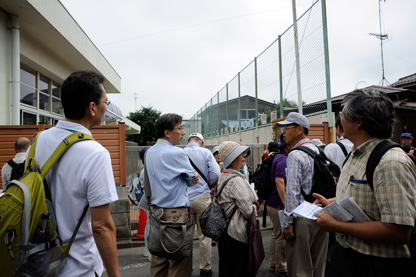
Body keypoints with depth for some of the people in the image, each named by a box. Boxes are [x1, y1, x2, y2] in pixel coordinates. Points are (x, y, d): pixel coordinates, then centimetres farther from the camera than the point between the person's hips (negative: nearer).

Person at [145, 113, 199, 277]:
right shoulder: (177, 153, -15)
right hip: (175, 211, -8)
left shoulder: (150, 152, 11)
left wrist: (192, 176, 9)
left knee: (158, 258, 16)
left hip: (155, 209, 8)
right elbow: (193, 180, -5)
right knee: (180, 260, 2)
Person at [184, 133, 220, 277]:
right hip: (202, 197, -1)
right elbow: (216, 173, -8)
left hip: (184, 199, 2)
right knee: (204, 235, 8)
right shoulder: (205, 152, -2)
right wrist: (206, 184, 8)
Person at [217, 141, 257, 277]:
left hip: (223, 232, 9)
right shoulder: (236, 180, -21)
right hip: (237, 235, -9)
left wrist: (251, 194, 10)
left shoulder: (223, 177, 9)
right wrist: (254, 206, -1)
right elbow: (249, 212, -22)